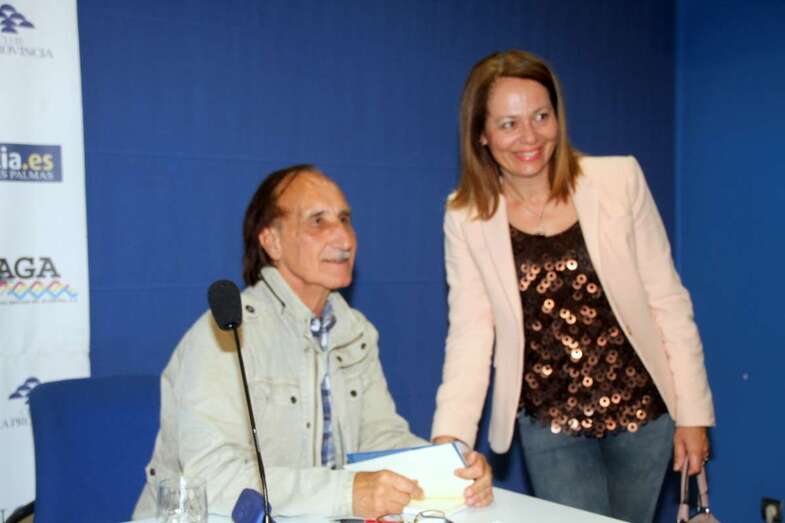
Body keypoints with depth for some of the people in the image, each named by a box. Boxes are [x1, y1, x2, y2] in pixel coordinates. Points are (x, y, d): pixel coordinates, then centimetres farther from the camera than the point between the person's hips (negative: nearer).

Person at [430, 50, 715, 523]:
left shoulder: (619, 180, -8)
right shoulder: (465, 217, -7)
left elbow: (668, 300, -4)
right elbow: (471, 330, -8)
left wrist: (693, 412, -3)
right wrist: (449, 437, -18)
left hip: (642, 410, 1)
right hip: (551, 426, 0)